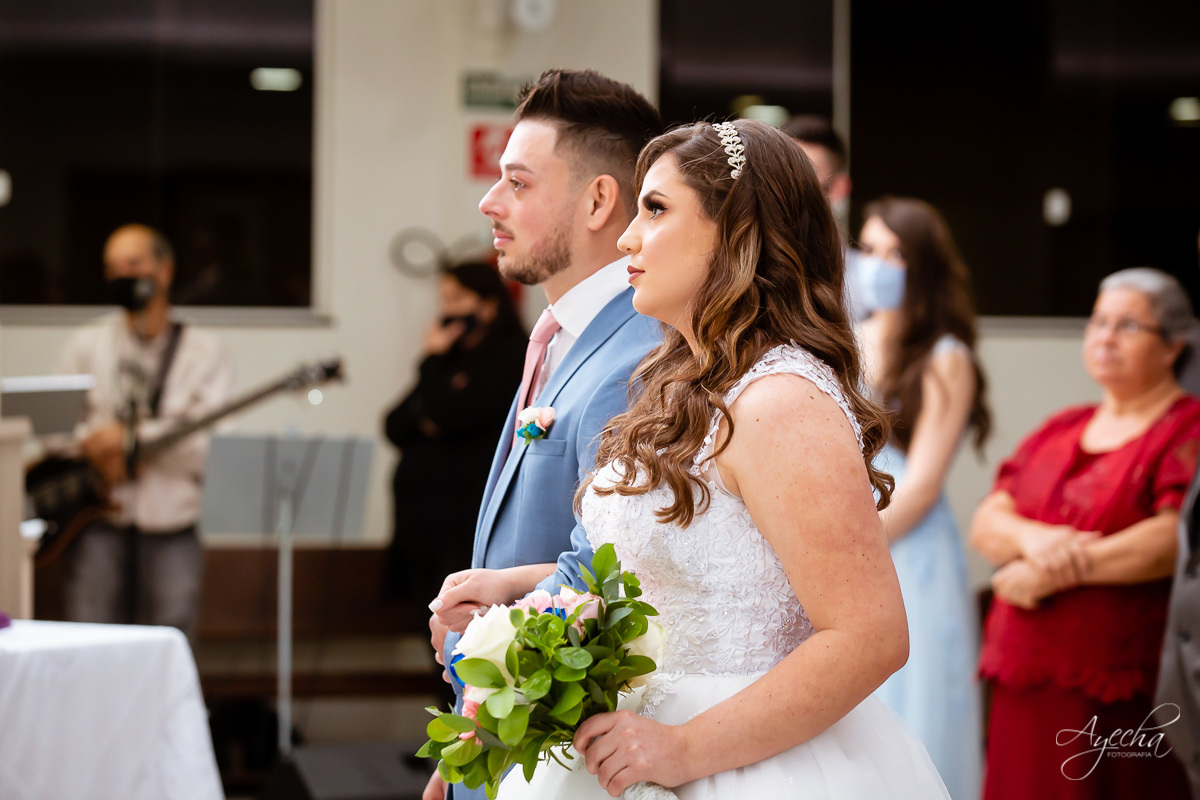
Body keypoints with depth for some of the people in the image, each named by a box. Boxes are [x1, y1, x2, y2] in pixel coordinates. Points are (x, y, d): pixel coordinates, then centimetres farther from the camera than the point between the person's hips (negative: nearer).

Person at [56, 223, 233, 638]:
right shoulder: (87, 346, 14)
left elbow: (211, 444, -6)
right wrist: (98, 454, -8)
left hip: (171, 524, -1)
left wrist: (129, 439, -12)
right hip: (97, 519, 1)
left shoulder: (205, 352, 6)